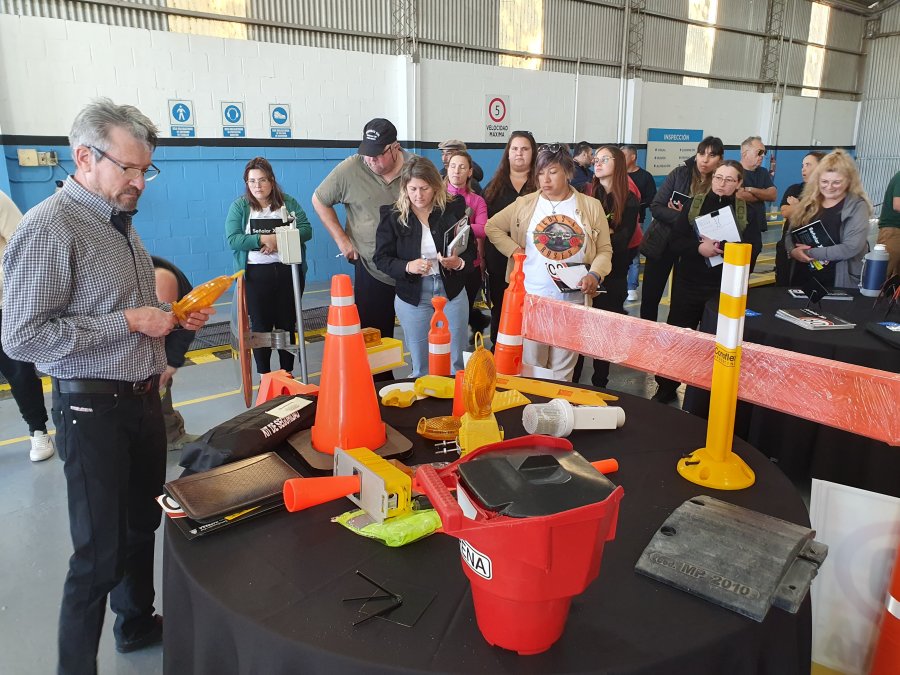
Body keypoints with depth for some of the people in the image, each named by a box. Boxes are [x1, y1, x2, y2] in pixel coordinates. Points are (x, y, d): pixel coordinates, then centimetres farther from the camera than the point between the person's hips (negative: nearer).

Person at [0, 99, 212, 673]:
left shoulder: (121, 221, 10)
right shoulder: (49, 230, -16)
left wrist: (174, 316, 3)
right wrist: (128, 322, -22)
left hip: (143, 398, 8)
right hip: (94, 410, -8)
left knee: (142, 524, 23)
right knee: (101, 551, 3)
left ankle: (138, 623, 45)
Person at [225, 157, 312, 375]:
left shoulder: (288, 202, 6)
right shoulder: (239, 206, 2)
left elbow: (306, 230, -3)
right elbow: (233, 239, -9)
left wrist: (279, 240, -17)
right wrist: (264, 239, -20)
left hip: (288, 272, 1)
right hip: (256, 275, -1)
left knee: (287, 324, 9)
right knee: (261, 325, 6)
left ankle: (288, 374, 22)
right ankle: (264, 377, 18)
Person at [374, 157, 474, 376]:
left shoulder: (453, 209, -3)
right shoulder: (392, 216, -5)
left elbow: (470, 251, 3)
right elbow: (381, 258, -4)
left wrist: (459, 263, -19)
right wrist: (407, 267, -23)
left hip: (451, 292, 1)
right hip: (412, 296, 0)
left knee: (455, 363, 10)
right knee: (420, 367, 11)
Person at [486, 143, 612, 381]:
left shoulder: (591, 206, 3)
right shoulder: (525, 204, 3)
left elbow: (604, 250, 6)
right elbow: (491, 226, 9)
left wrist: (595, 274, -13)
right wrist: (514, 250, -5)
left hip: (573, 300, 0)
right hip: (531, 297, 0)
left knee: (563, 370, 11)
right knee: (530, 366, 7)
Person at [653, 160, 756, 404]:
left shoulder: (746, 210, 2)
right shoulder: (694, 203, 3)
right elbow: (676, 241, -4)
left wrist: (719, 247, -21)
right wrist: (699, 247, -23)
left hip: (724, 287, 0)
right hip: (689, 283, 0)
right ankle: (666, 388, 21)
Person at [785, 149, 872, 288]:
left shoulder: (857, 206, -8)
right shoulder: (808, 201, 6)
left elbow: (851, 248, -19)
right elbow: (790, 233, 8)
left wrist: (809, 252, -17)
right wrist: (792, 251, -14)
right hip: (802, 277, 4)